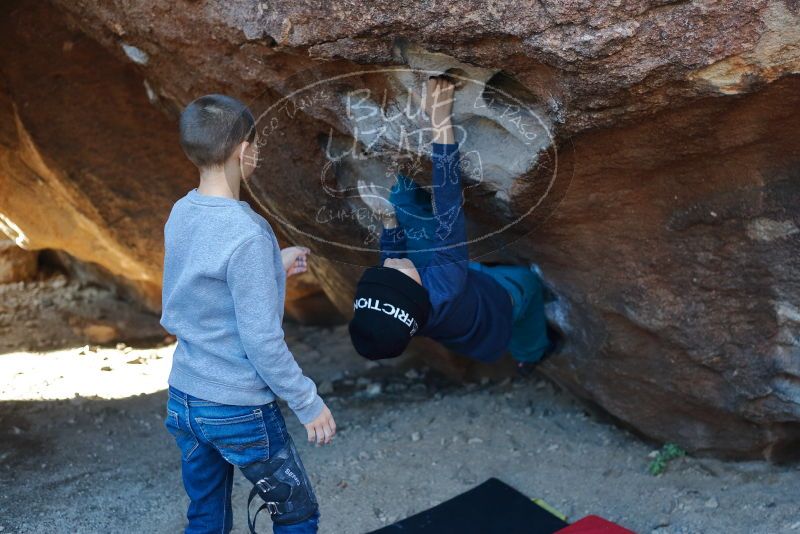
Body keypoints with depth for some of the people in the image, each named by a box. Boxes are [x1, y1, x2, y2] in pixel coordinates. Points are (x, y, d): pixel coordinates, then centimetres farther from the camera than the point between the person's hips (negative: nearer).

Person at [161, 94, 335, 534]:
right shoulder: (247, 234, -24)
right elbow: (262, 343, -21)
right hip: (239, 412, -7)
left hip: (182, 400, 7)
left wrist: (272, 268, 15)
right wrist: (309, 403, -10)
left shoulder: (181, 214, -1)